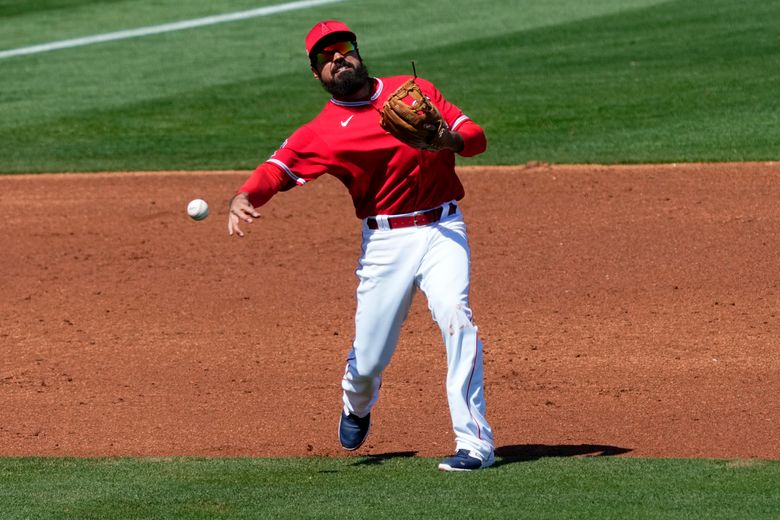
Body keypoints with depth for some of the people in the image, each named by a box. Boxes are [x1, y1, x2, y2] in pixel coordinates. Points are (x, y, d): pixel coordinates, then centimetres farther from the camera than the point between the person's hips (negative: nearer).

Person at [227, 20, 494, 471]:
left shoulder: (415, 90, 10)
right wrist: (244, 197, -34)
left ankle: (475, 444, -22)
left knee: (456, 316, -25)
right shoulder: (321, 133, 2)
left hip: (443, 230, 0)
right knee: (367, 361, 3)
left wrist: (451, 139, -16)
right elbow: (277, 168, -13)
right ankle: (357, 406, 42)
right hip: (385, 242, 0)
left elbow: (477, 136, 8)